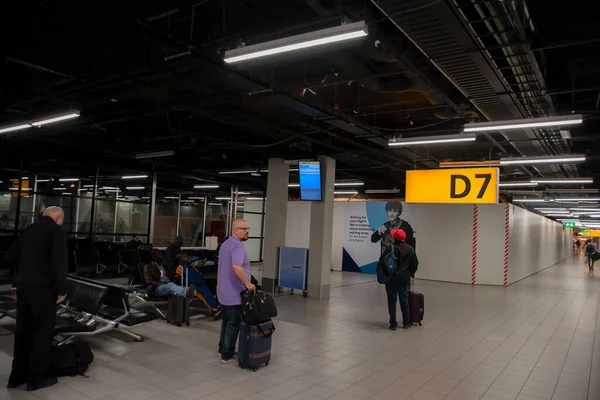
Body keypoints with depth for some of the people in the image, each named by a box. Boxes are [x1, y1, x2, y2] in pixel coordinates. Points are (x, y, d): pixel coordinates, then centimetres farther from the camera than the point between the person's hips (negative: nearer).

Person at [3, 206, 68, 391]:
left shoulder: (29, 229, 13)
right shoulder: (56, 231, -8)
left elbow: (10, 257, 16)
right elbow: (59, 260, -19)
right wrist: (62, 288, -16)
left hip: (22, 284, 7)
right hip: (42, 286, -7)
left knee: (23, 330, 15)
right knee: (44, 331, 3)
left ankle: (17, 376, 23)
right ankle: (37, 377, 9)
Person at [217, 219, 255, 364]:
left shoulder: (225, 244, 13)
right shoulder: (238, 245, -20)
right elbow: (236, 267, -36)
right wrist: (247, 283, -26)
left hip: (224, 291, 10)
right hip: (234, 293, -10)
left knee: (227, 321, 20)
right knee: (233, 324, 0)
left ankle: (223, 349, 30)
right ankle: (227, 355, 7)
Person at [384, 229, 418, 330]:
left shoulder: (391, 248, -17)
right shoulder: (410, 249, 0)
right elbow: (415, 264, 6)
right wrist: (410, 273, 20)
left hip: (391, 278, -4)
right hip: (404, 278, 4)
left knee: (392, 300, 4)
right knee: (404, 300, 14)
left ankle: (393, 324, 8)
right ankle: (406, 323, 21)